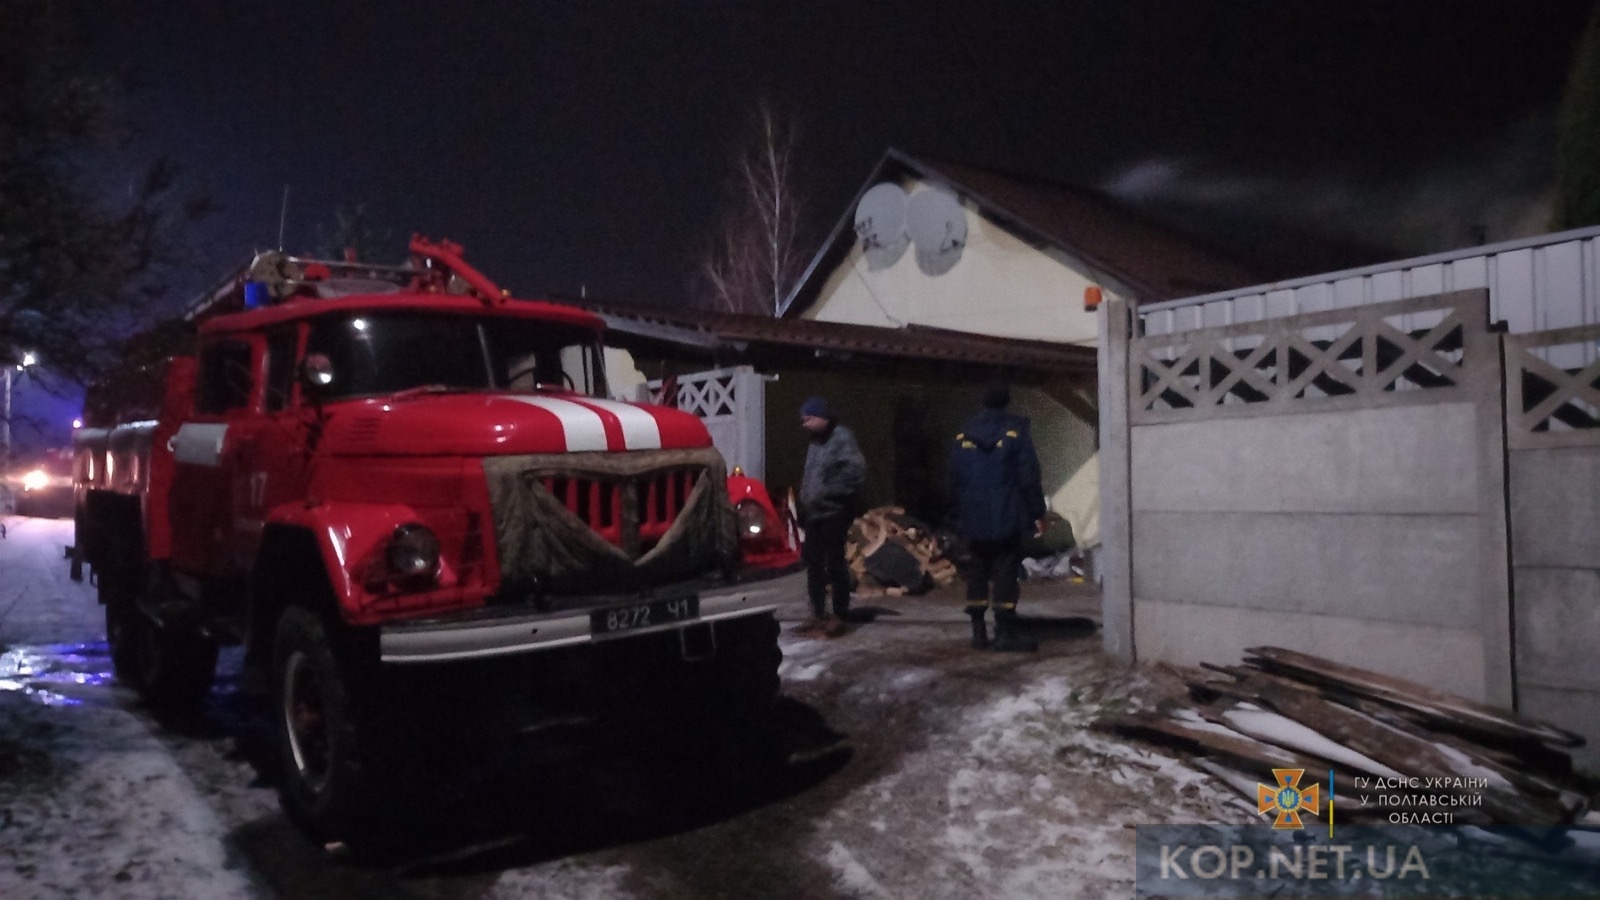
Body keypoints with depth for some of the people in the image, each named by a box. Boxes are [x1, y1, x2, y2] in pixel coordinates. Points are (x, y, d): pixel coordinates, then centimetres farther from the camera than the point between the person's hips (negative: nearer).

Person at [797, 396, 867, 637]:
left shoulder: (842, 438, -11)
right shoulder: (815, 441, 16)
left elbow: (857, 471, -21)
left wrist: (832, 492, -18)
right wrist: (804, 502, 13)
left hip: (834, 513, -9)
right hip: (813, 513, 9)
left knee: (834, 564, -4)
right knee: (814, 563, 11)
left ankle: (839, 616, 7)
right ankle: (819, 614, 22)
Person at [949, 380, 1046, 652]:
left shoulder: (963, 436, 7)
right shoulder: (1016, 431, -5)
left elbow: (955, 480, 10)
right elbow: (1029, 477, -8)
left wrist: (960, 515, 17)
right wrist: (1037, 513, -3)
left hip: (974, 520, 4)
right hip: (1007, 519, -4)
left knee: (977, 573, 10)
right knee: (1005, 575, -3)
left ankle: (979, 632, 12)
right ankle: (1005, 634, -5)